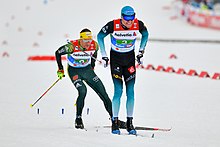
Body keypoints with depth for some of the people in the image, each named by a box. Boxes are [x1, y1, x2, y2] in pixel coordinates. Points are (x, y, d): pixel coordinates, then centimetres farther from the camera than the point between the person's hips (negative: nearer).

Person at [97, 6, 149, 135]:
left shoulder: (138, 24, -16)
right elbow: (100, 36, -5)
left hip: (130, 58, 3)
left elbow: (145, 34, 8)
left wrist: (141, 52, 6)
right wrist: (104, 55, -6)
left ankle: (130, 123, 6)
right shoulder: (113, 25, -22)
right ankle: (115, 123, -5)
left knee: (130, 91, -2)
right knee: (118, 90, -12)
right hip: (115, 58, -2)